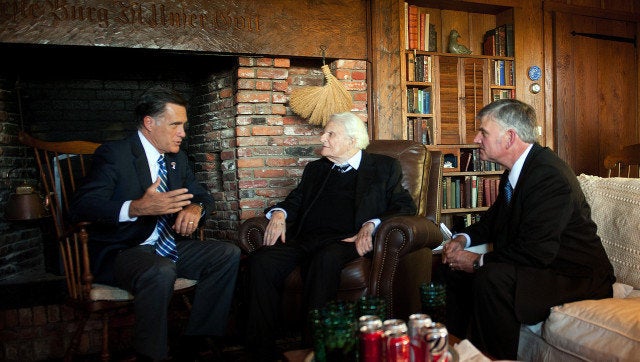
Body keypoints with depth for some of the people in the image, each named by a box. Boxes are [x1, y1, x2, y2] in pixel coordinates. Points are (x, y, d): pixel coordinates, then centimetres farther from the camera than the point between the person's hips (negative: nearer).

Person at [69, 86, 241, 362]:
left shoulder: (177, 157, 11)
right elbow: (81, 206, -21)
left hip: (168, 246, 7)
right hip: (121, 252, -7)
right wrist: (137, 208, -39)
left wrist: (195, 208, -11)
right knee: (160, 273, -37)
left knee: (228, 254, -10)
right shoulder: (113, 154, -11)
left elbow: (202, 195, 18)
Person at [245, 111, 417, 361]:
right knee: (261, 260, -26)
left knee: (325, 259, -39)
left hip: (346, 240, -4)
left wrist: (371, 225, -12)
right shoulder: (315, 169, 29)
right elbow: (294, 201, 28)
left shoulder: (383, 167, 16)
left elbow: (406, 207, 6)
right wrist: (278, 214, 4)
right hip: (304, 241, 4)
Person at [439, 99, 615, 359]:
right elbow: (494, 219, 20)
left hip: (577, 277, -10)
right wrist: (464, 238, 0)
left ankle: (498, 357, -12)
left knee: (491, 278, -34)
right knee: (453, 265, 7)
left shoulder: (550, 176, -25)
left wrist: (478, 261, -19)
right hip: (538, 265, 10)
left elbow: (537, 252, -30)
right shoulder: (515, 171, 6)